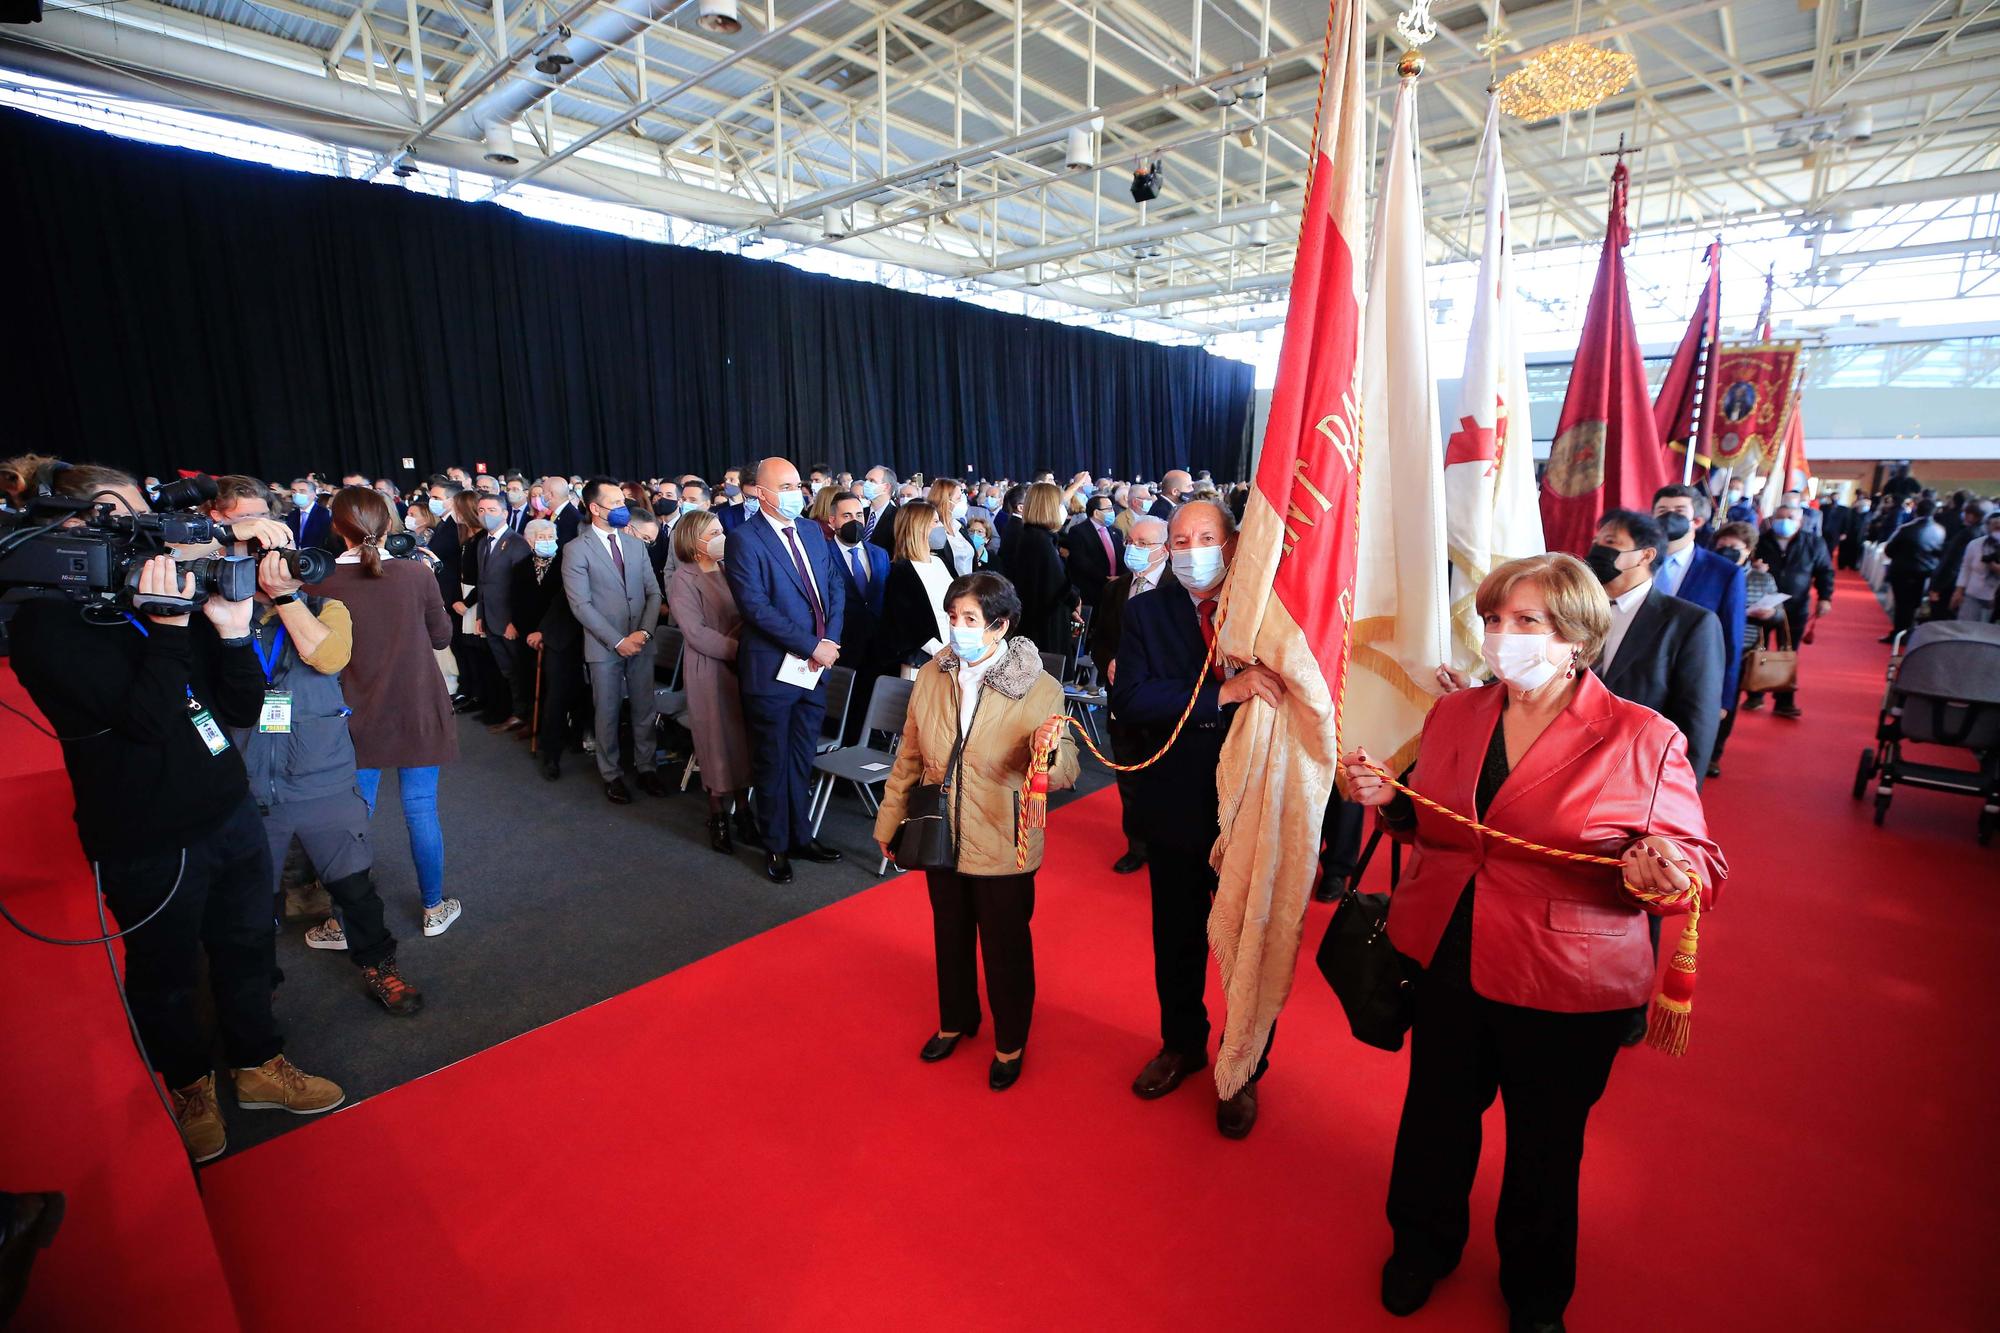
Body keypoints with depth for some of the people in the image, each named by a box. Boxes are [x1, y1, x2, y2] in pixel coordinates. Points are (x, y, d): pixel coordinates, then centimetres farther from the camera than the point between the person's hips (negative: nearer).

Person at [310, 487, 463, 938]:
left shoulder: (320, 582, -10)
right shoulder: (415, 573, -11)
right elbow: (442, 636, 1)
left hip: (358, 719, 1)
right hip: (417, 714, 0)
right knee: (421, 810, 9)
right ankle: (434, 909, 22)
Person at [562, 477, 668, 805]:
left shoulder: (636, 545, 9)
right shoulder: (576, 550, -6)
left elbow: (653, 593, 7)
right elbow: (581, 605, -11)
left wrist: (644, 632, -8)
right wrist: (618, 641, -14)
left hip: (641, 642, 4)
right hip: (604, 647, -4)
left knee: (644, 709, 9)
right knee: (607, 714, 8)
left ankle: (646, 767, 23)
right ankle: (611, 775, 22)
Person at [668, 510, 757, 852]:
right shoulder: (683, 580, -7)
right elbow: (697, 633, -14)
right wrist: (739, 650, -19)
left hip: (742, 668, 5)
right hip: (709, 671, -5)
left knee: (743, 740, 9)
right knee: (717, 742, 4)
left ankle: (742, 810, 21)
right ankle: (718, 817, 20)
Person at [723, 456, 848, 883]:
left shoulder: (813, 532, 10)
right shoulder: (744, 540, -11)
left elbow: (836, 587, 10)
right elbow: (756, 607, -19)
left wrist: (830, 640, -6)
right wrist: (812, 646, -19)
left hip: (815, 669, 6)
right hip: (773, 671, -6)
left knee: (802, 759, 18)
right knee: (772, 763, 10)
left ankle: (800, 836, 34)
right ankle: (776, 846, 26)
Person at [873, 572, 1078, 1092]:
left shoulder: (1039, 689, -17)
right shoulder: (932, 675, -5)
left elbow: (1064, 775, -19)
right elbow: (909, 758, 5)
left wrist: (1049, 749, -41)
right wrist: (890, 820, 10)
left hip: (1001, 849, -4)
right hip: (942, 840, 4)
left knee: (1006, 949, 15)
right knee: (950, 937, 24)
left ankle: (1010, 1044, 40)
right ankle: (956, 1020, 51)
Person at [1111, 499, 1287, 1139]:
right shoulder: (1146, 612, -6)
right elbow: (1129, 699, -21)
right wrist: (1224, 692, -29)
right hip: (1177, 809, 2)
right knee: (1177, 937, 20)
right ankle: (1182, 1044, 47)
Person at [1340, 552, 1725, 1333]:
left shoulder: (1645, 740, -13)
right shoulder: (1454, 715, 0)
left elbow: (1700, 863, -8)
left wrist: (1666, 875, -30)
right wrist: (1385, 798, -8)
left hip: (1567, 988, -3)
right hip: (1446, 963, 4)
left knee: (1544, 1146, 20)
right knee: (1436, 1116, 23)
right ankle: (1423, 1244, 53)